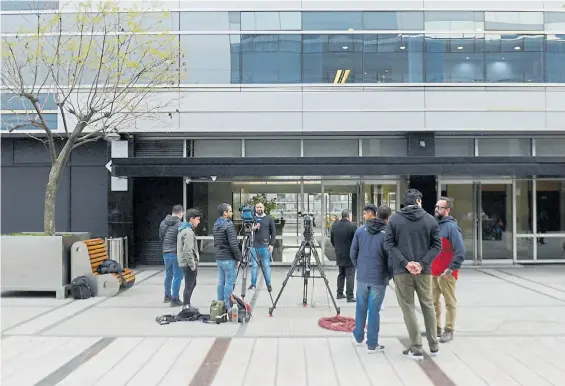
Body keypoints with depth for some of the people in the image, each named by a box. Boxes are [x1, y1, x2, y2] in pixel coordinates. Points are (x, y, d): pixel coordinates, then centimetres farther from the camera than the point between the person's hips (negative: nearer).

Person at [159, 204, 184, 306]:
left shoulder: (163, 223, 5)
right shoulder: (179, 225, -17)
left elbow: (160, 237, 13)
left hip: (166, 253, 7)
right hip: (176, 253, -7)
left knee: (168, 275, 22)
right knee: (177, 277, 2)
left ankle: (167, 296, 35)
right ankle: (174, 299, 4)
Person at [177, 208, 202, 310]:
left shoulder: (183, 229, 14)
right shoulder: (188, 231, -19)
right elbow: (188, 251, -25)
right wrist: (192, 265, -19)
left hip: (185, 263, 10)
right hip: (189, 264, -10)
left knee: (192, 284, 21)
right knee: (189, 286, -2)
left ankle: (187, 306, 30)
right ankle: (186, 307, 5)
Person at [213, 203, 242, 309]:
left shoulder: (216, 224, 12)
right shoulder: (229, 225, -15)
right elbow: (233, 244, -19)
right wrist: (238, 258, -10)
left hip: (219, 258, 8)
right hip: (229, 259, -8)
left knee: (221, 282, 12)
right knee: (229, 282, -3)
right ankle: (227, 307, 0)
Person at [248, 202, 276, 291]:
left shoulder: (269, 218, 6)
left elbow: (273, 232, 6)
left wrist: (272, 244, -2)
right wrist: (252, 229, -13)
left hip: (265, 246, -1)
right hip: (254, 246, 1)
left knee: (266, 265, 1)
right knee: (254, 265, 5)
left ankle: (269, 284, 9)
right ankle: (253, 284, 13)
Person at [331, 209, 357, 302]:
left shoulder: (334, 225, 3)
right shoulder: (352, 226, -16)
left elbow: (332, 240, 11)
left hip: (339, 255, 6)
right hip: (350, 256, -6)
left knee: (341, 274, 18)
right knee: (350, 275, -1)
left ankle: (339, 293, 24)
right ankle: (350, 296, -1)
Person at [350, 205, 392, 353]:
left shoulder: (360, 230, 0)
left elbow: (353, 253, 3)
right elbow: (390, 257, -13)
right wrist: (389, 275, 4)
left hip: (362, 277, 4)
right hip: (379, 279, -3)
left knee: (361, 307, 18)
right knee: (374, 310, 4)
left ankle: (358, 337, 32)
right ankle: (372, 344, 12)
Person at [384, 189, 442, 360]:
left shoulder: (394, 219, 0)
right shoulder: (430, 219, 2)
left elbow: (389, 244, -6)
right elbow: (437, 245, -2)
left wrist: (405, 263, -10)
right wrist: (422, 263, -7)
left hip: (401, 271, -1)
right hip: (424, 271, 2)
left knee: (408, 308, 6)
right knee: (428, 306, 16)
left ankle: (416, 348, 7)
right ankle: (434, 346, 24)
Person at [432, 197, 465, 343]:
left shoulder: (451, 227, -12)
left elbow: (460, 251, -17)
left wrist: (451, 268, -20)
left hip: (446, 273, -7)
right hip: (433, 271, 8)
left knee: (450, 302, 4)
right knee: (433, 301, 15)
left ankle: (449, 330, 13)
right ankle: (436, 327, 27)